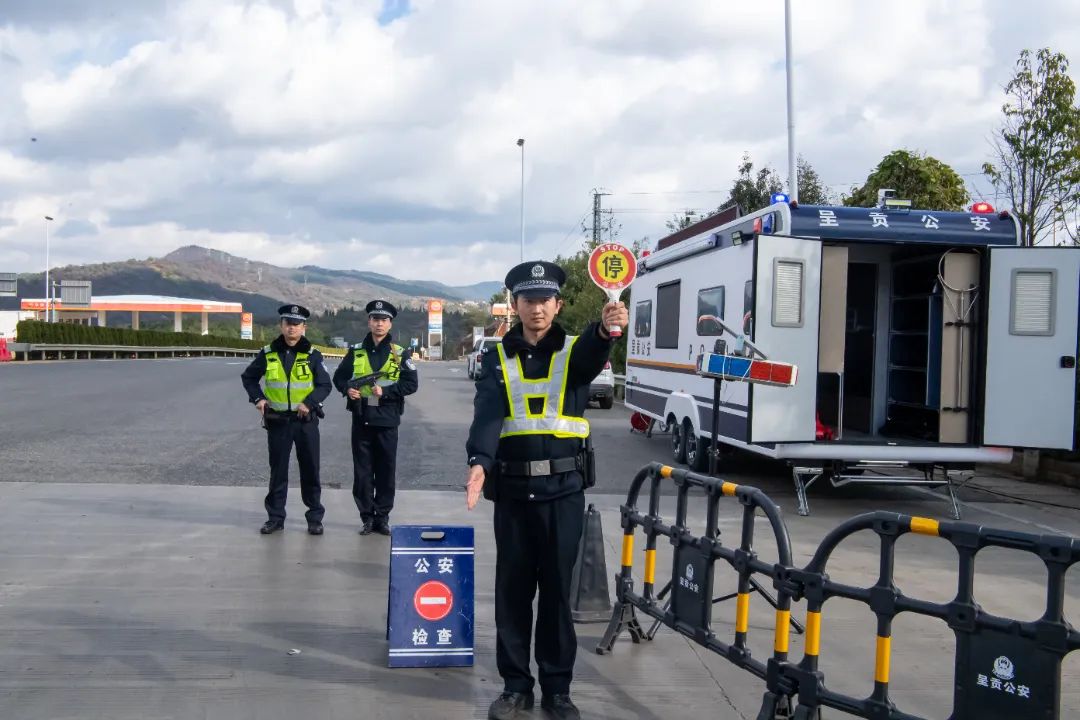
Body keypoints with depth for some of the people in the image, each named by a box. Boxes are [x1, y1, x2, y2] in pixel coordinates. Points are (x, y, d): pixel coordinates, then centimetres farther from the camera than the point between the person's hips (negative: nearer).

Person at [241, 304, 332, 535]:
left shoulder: (312, 355, -2)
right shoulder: (268, 353, 1)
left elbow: (325, 385, 0)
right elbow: (248, 377, 13)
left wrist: (310, 403, -15)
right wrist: (258, 398, -2)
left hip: (305, 420, -1)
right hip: (277, 420, 1)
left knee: (310, 470, 4)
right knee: (277, 470, 8)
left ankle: (315, 517, 14)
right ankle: (275, 517, 17)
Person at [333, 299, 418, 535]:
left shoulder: (400, 354, 2)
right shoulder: (356, 352, 8)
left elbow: (411, 384, -4)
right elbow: (339, 376, 15)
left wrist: (385, 391, -16)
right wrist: (347, 389, -6)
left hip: (387, 421, -2)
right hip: (361, 420, 2)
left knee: (386, 471, 4)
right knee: (362, 471, 5)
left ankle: (382, 518, 14)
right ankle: (367, 517, 14)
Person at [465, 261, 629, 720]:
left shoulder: (573, 354, 3)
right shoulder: (497, 360, 6)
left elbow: (593, 354, -22)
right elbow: (487, 415, -9)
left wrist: (605, 329, -47)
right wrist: (479, 462, -30)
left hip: (563, 491, -1)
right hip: (512, 491, 1)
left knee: (557, 590, 7)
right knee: (512, 591, 8)